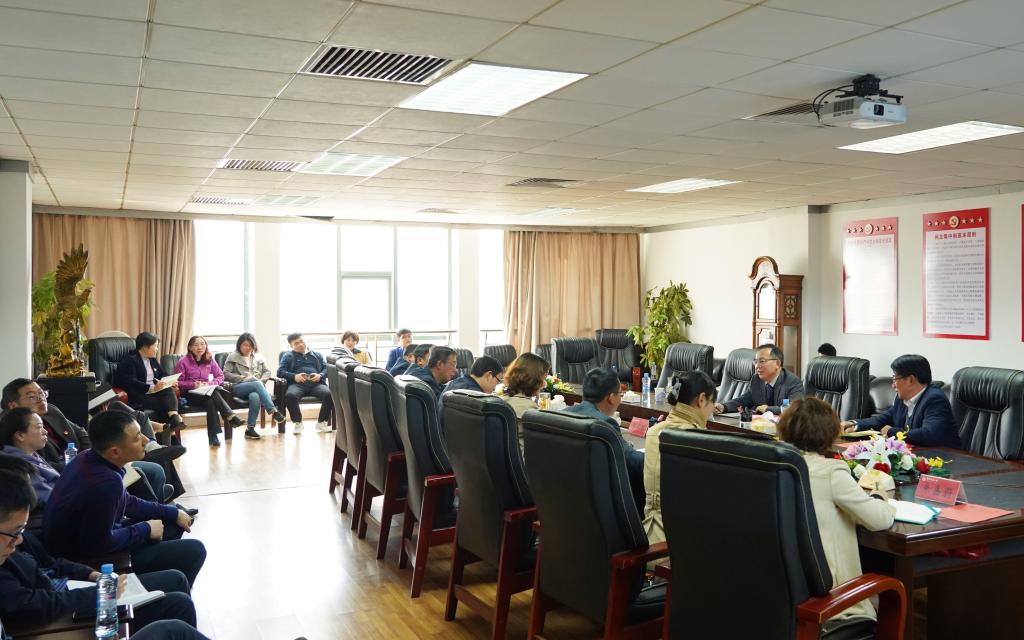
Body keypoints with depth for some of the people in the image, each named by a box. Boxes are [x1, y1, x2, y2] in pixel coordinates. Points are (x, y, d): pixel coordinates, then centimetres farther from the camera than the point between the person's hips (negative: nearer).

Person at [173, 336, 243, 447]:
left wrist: (210, 384, -6)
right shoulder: (183, 362, -2)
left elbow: (220, 376, 13)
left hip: (206, 391, 4)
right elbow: (177, 382, -4)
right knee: (213, 395, -35)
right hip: (190, 394, -4)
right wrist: (193, 384, -17)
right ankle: (231, 416, -40)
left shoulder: (209, 360, 10)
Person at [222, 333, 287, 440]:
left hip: (257, 386, 2)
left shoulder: (258, 357, 23)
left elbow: (267, 372, 20)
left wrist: (262, 380, -2)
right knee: (257, 384, -36)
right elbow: (226, 374, 3)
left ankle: (250, 428, -36)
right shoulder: (233, 357, 13)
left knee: (255, 397, -37)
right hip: (238, 387, -2)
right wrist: (244, 378, -9)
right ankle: (273, 411, -43)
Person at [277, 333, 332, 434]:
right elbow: (280, 372, 10)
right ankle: (297, 422, -13)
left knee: (329, 394, -32)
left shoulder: (317, 355, 29)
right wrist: (294, 376, -8)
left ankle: (321, 422, -10)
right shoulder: (288, 356, 24)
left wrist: (320, 375, -4)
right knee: (290, 395, -37)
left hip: (316, 383, 1)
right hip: (297, 384, -1)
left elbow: (326, 368, 19)